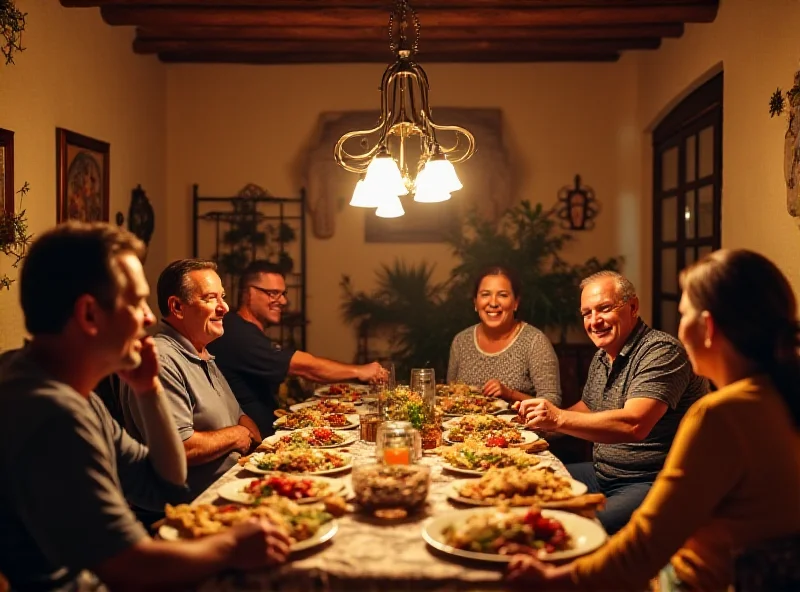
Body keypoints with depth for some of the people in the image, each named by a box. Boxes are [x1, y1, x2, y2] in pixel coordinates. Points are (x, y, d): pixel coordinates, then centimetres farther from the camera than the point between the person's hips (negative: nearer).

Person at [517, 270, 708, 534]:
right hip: (603, 473, 9)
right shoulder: (602, 356, 12)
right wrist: (545, 417, 10)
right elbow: (588, 406, 29)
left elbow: (634, 425, -31)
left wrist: (559, 418, -31)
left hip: (652, 483, -9)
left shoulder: (662, 351, -17)